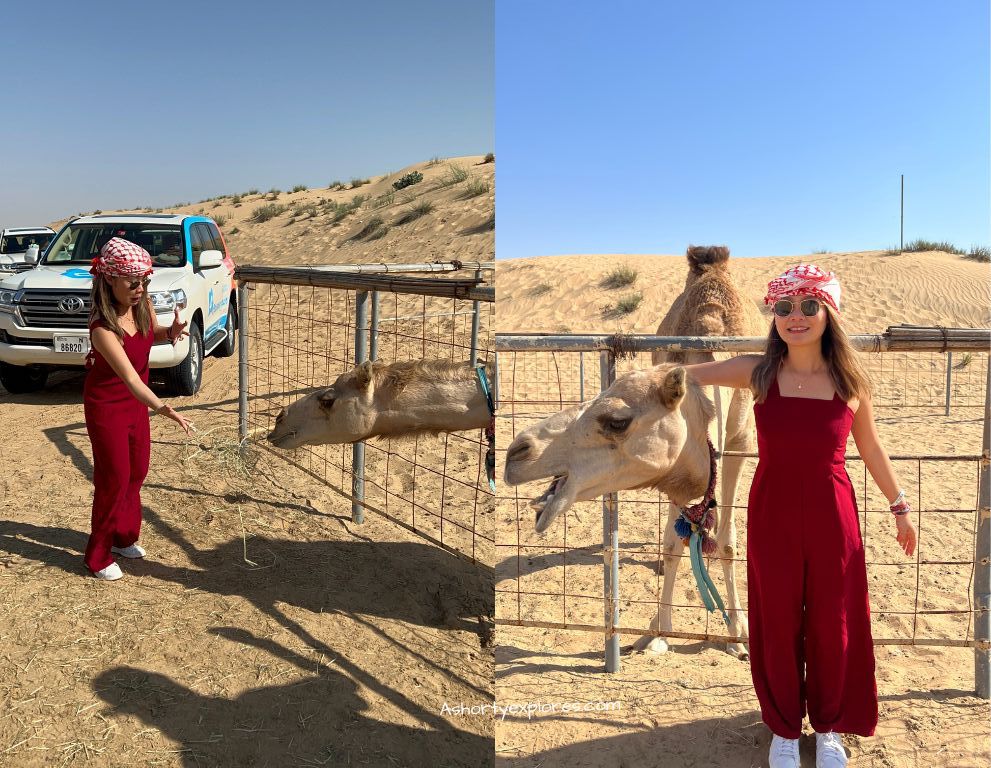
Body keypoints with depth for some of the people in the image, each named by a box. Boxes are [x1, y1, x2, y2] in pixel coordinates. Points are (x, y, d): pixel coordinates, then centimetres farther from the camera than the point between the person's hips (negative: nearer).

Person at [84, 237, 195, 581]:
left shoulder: (142, 304, -12)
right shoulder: (103, 328, -32)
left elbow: (153, 333, 10)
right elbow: (130, 377, -42)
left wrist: (171, 331, -13)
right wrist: (163, 408, -57)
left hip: (136, 400, 7)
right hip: (107, 405, -7)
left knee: (137, 473, 17)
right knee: (114, 479, 2)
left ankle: (123, 537, 37)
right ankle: (98, 556, 20)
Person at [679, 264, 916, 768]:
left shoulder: (850, 380, -4)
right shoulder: (758, 372, -7)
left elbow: (870, 448, 9)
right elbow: (683, 375, -4)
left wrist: (900, 506, 17)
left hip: (832, 517, 1)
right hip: (772, 516, -1)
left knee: (832, 626, 12)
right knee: (776, 624, 11)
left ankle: (828, 727, 37)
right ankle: (784, 728, 34)